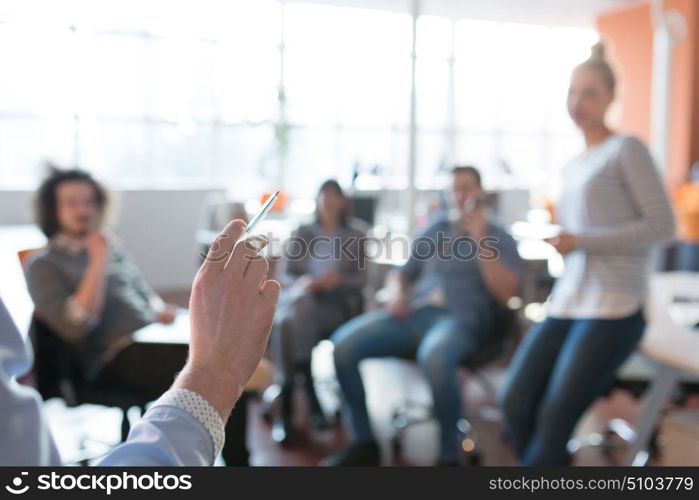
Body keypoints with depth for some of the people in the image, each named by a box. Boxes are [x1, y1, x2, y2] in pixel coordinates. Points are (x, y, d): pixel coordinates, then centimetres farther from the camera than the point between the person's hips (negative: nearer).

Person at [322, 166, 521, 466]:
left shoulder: (500, 238, 10)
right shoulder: (436, 229, 23)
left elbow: (506, 294, -4)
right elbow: (404, 273, 27)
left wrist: (481, 240, -8)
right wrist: (398, 295, 4)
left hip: (461, 320, -4)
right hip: (414, 313, 5)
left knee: (434, 357, -42)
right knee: (344, 343, -20)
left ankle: (448, 454, -20)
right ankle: (364, 443, -6)